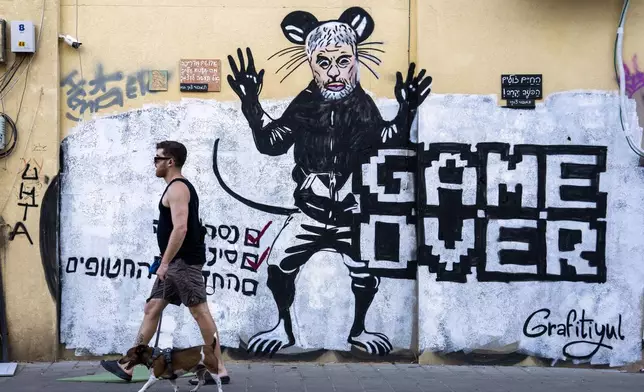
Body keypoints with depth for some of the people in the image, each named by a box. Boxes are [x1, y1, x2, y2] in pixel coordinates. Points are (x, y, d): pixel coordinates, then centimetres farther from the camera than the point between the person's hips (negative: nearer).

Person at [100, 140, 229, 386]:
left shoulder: (177, 188, -13)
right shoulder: (179, 187, 19)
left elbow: (180, 228, -24)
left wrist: (165, 262, -22)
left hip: (184, 261, -11)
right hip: (177, 262, 11)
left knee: (200, 312, -7)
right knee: (151, 309, 11)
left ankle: (220, 370, -2)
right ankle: (128, 366, 15)